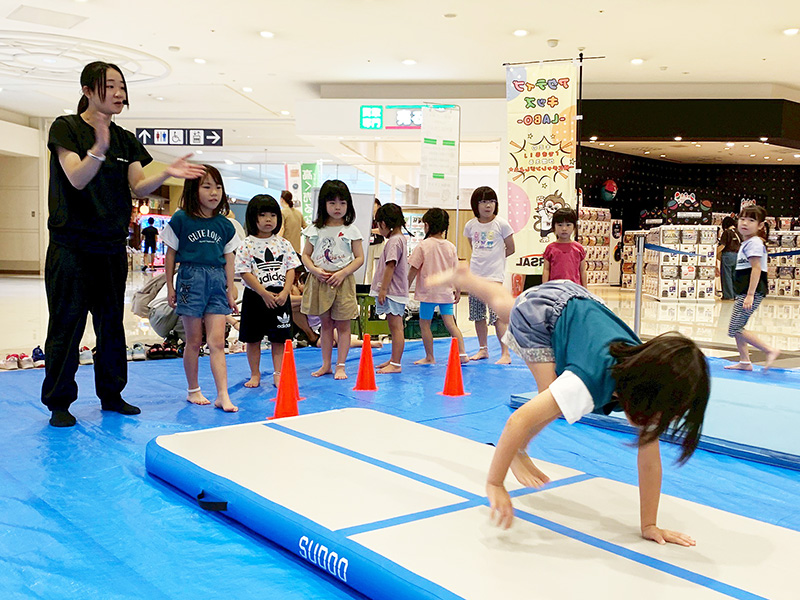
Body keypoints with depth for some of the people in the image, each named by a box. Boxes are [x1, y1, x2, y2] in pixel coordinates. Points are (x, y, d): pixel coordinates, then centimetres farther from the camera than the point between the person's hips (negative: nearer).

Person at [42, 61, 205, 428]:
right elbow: (76, 179, -19)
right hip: (72, 246, -5)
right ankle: (59, 403, 10)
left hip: (112, 246, 5)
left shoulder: (125, 140, 11)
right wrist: (99, 149, -36)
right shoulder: (66, 128, -5)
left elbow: (139, 188, 3)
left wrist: (166, 174, -16)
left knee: (112, 324, 11)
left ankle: (111, 394, 23)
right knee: (66, 324, -1)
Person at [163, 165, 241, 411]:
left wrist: (230, 289, 10)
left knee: (217, 342, -2)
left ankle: (223, 396, -3)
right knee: (194, 341, 6)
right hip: (191, 278, -3)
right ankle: (193, 390, 22)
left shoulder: (225, 225, 8)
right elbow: (171, 254, 3)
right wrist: (170, 287, 2)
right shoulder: (181, 219, -2)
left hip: (217, 280, 3)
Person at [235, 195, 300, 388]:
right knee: (253, 339, 7)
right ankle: (255, 375, 19)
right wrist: (265, 294, -15)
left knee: (279, 339, 6)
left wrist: (284, 293, -11)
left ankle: (278, 374, 15)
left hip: (280, 297, 2)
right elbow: (246, 273, -10)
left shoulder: (283, 243, 4)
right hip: (255, 297, -1)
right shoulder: (247, 245, -4)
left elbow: (291, 269, 2)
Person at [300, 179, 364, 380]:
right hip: (319, 281, 2)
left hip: (342, 281, -2)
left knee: (342, 325, 2)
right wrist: (315, 270, -11)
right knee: (325, 324, 11)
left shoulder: (351, 230, -1)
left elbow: (359, 258, -2)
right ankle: (326, 364, 20)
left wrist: (342, 273, -15)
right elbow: (306, 255, 7)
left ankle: (340, 366, 8)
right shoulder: (315, 229, 4)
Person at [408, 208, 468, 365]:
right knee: (450, 323, 7)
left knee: (424, 323, 8)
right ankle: (462, 354, 0)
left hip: (428, 292, -4)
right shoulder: (450, 247, 3)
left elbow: (413, 270, -8)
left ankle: (430, 357, 12)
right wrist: (458, 291, 16)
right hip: (446, 292, 4)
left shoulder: (423, 246, -9)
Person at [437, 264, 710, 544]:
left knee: (503, 303, 34)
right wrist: (495, 485, -37)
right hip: (538, 308, -6)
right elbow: (519, 420, -42)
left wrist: (649, 525, -16)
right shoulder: (593, 381, -42)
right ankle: (517, 453, 11)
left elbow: (650, 459, -16)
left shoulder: (648, 383, -23)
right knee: (553, 402, -20)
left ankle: (464, 277, 64)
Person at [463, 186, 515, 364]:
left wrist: (493, 258, 5)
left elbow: (510, 249, 2)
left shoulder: (501, 224, -6)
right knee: (478, 316, 11)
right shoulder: (470, 225, 5)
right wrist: (482, 258, 10)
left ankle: (505, 353, -7)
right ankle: (483, 349, 25)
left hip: (495, 276, -5)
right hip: (475, 275, 5)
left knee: (497, 316, -11)